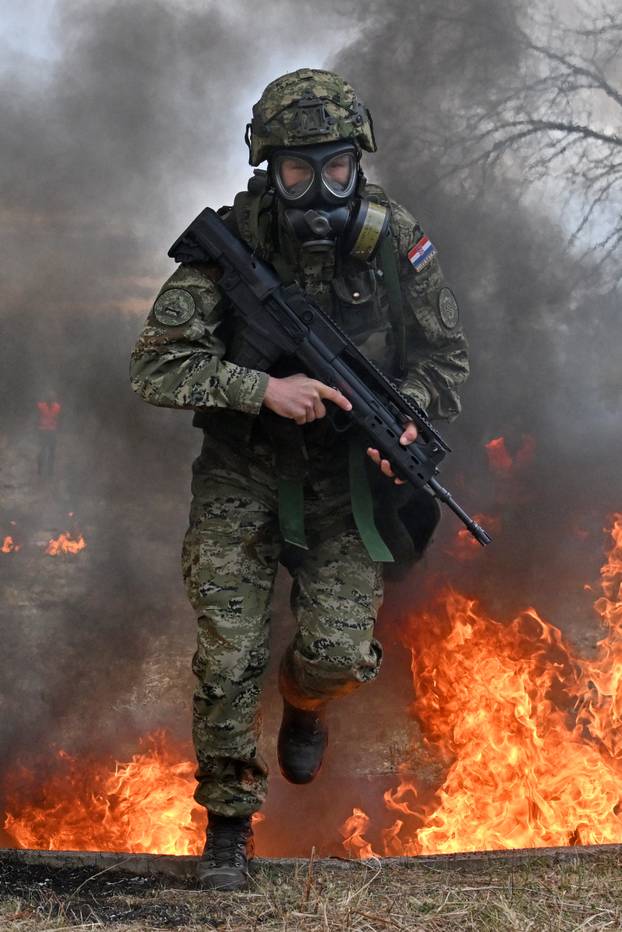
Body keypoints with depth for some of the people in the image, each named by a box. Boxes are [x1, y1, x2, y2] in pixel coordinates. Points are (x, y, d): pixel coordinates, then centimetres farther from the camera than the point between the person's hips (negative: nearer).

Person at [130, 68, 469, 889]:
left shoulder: (396, 242, -10)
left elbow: (445, 355, 3)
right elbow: (155, 366, -16)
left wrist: (408, 414, -17)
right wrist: (264, 390, -27)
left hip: (345, 475, 1)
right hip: (242, 473, -1)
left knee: (339, 649, -10)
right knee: (228, 656, -6)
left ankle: (304, 703, 29)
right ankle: (229, 820, 14)